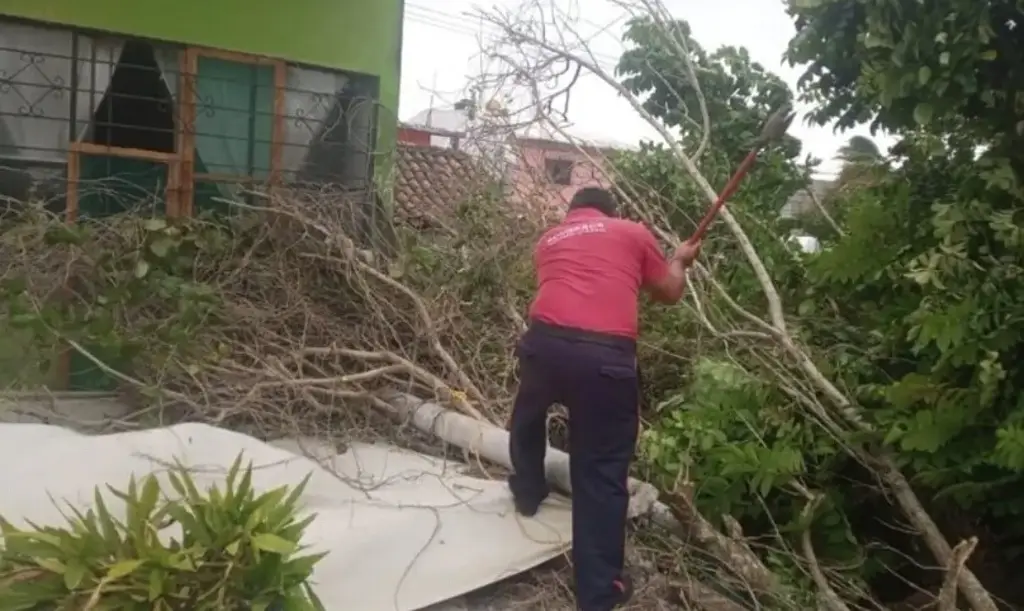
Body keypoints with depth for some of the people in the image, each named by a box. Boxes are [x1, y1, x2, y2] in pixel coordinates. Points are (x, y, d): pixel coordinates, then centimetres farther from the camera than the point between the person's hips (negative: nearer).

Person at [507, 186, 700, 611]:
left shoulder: (549, 239, 24)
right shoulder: (634, 233, 17)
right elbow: (670, 292, 26)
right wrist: (680, 261, 47)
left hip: (545, 342, 3)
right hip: (606, 356, -2)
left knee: (528, 419, 34)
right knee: (601, 474, 7)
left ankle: (528, 495, 55)